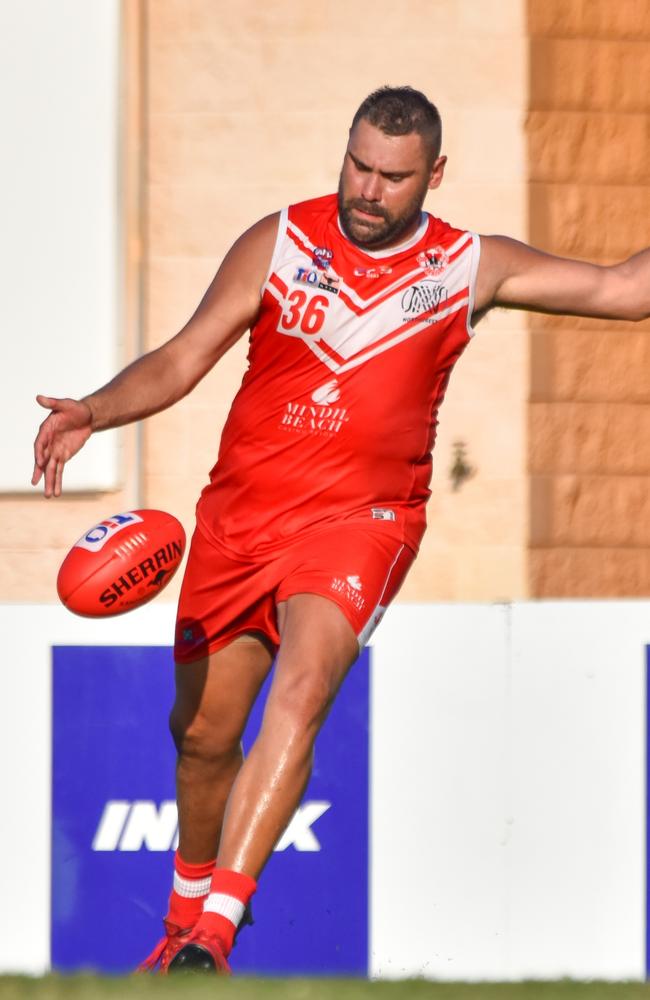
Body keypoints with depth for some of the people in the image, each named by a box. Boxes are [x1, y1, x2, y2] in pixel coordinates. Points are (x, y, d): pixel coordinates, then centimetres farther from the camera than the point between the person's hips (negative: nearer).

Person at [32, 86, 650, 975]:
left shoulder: (470, 267, 1)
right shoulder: (279, 243, 0)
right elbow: (183, 359, -1)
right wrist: (92, 413, -16)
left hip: (361, 519, -2)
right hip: (240, 513, 2)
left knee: (300, 694, -27)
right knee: (203, 732, 11)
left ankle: (213, 932, -33)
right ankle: (186, 914, 38)